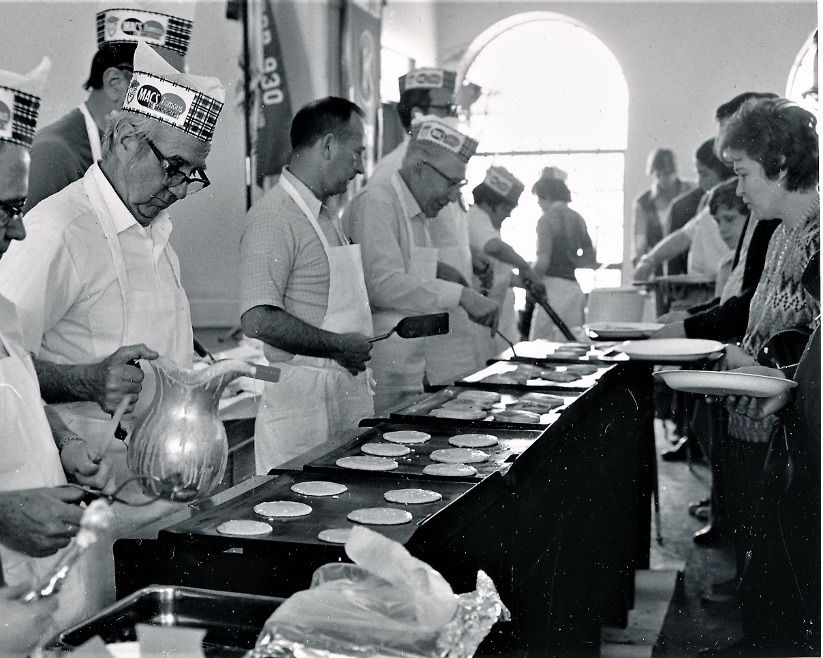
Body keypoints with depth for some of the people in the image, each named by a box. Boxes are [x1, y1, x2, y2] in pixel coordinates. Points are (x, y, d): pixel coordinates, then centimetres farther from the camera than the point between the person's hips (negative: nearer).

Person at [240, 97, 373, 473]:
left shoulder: (323, 215, 17)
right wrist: (338, 346, -18)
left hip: (347, 394, 9)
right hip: (302, 399, -9)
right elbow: (259, 320, -24)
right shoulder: (274, 216, -15)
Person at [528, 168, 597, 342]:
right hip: (575, 287, 7)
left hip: (554, 286, -7)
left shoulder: (546, 220, -8)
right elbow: (591, 260, 15)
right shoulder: (577, 218, 13)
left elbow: (543, 262, -15)